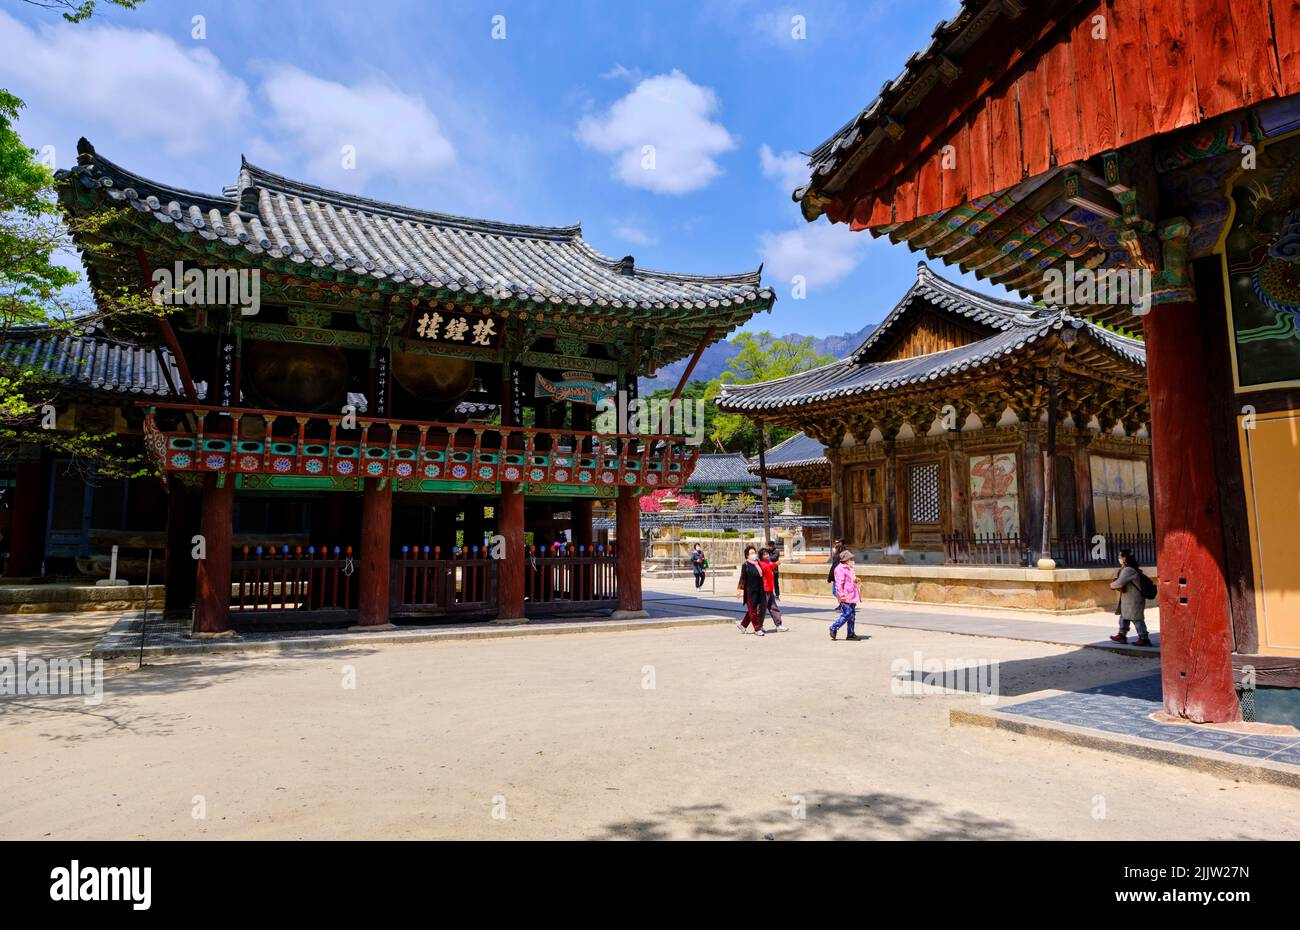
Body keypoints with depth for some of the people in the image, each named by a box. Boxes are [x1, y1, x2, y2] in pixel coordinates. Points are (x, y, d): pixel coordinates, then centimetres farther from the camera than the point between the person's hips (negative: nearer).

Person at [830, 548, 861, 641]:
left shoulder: (849, 568, 19)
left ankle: (851, 634, 16)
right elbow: (839, 583, -20)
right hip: (845, 597, -10)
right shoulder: (840, 569, -13)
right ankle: (834, 628, 2)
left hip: (852, 596, 10)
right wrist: (842, 595, -26)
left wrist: (855, 580, 13)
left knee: (852, 615, 10)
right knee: (847, 614, -11)